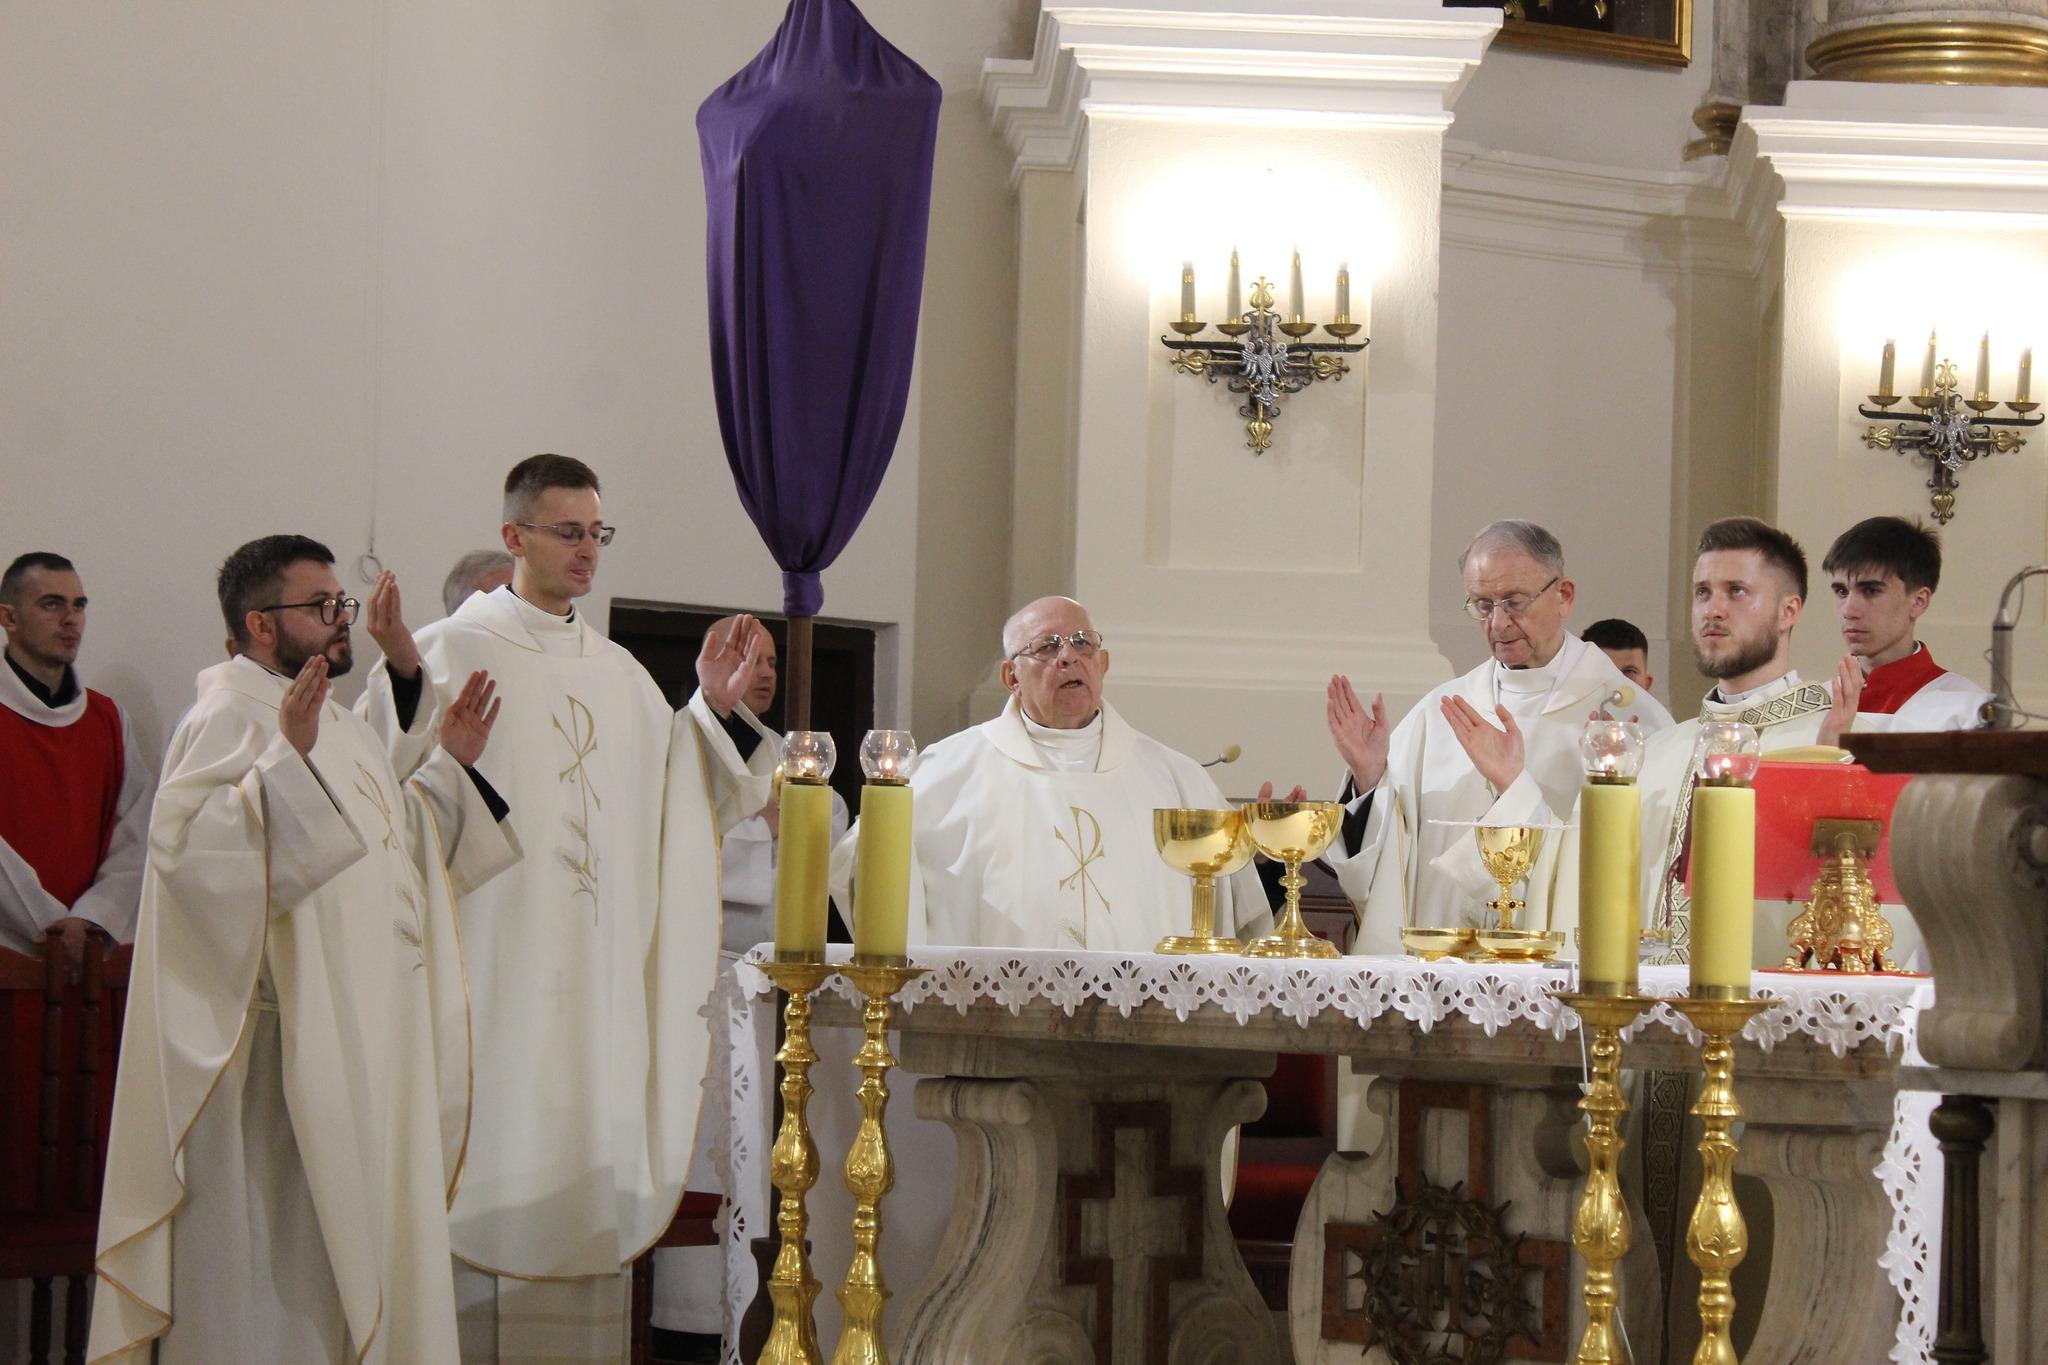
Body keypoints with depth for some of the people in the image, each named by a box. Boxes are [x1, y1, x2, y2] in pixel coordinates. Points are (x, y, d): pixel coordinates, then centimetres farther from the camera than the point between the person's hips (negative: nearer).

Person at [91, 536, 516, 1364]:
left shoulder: (335, 726, 18)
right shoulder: (229, 717, -10)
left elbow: (397, 847, 26)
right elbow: (190, 843, -26)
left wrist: (447, 766, 13)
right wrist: (287, 757, -35)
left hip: (358, 1036, 9)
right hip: (281, 1040, -9)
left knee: (345, 1238, 12)